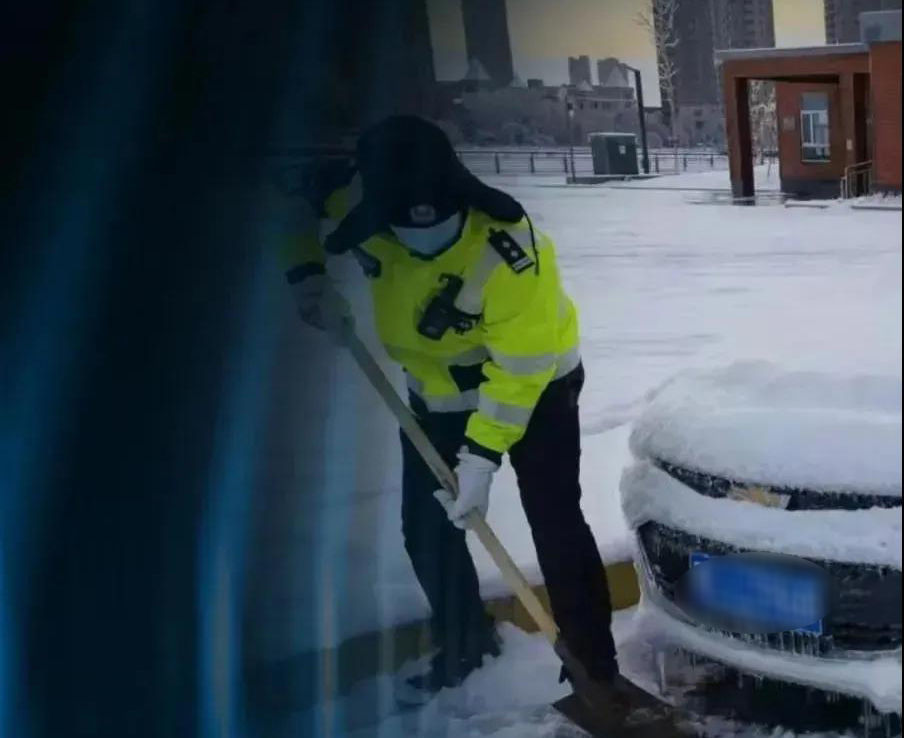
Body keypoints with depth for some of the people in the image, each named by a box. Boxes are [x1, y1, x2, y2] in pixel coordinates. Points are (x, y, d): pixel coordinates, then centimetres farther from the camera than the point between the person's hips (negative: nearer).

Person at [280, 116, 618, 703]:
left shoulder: (509, 252, -38)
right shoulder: (359, 196, -24)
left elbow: (520, 369, -30)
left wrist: (484, 453, -30)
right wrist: (310, 279, -14)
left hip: (533, 384, -5)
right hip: (439, 393, 5)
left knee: (556, 527, -6)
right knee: (428, 528, 10)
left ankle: (594, 670, 8)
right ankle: (466, 648, 32)